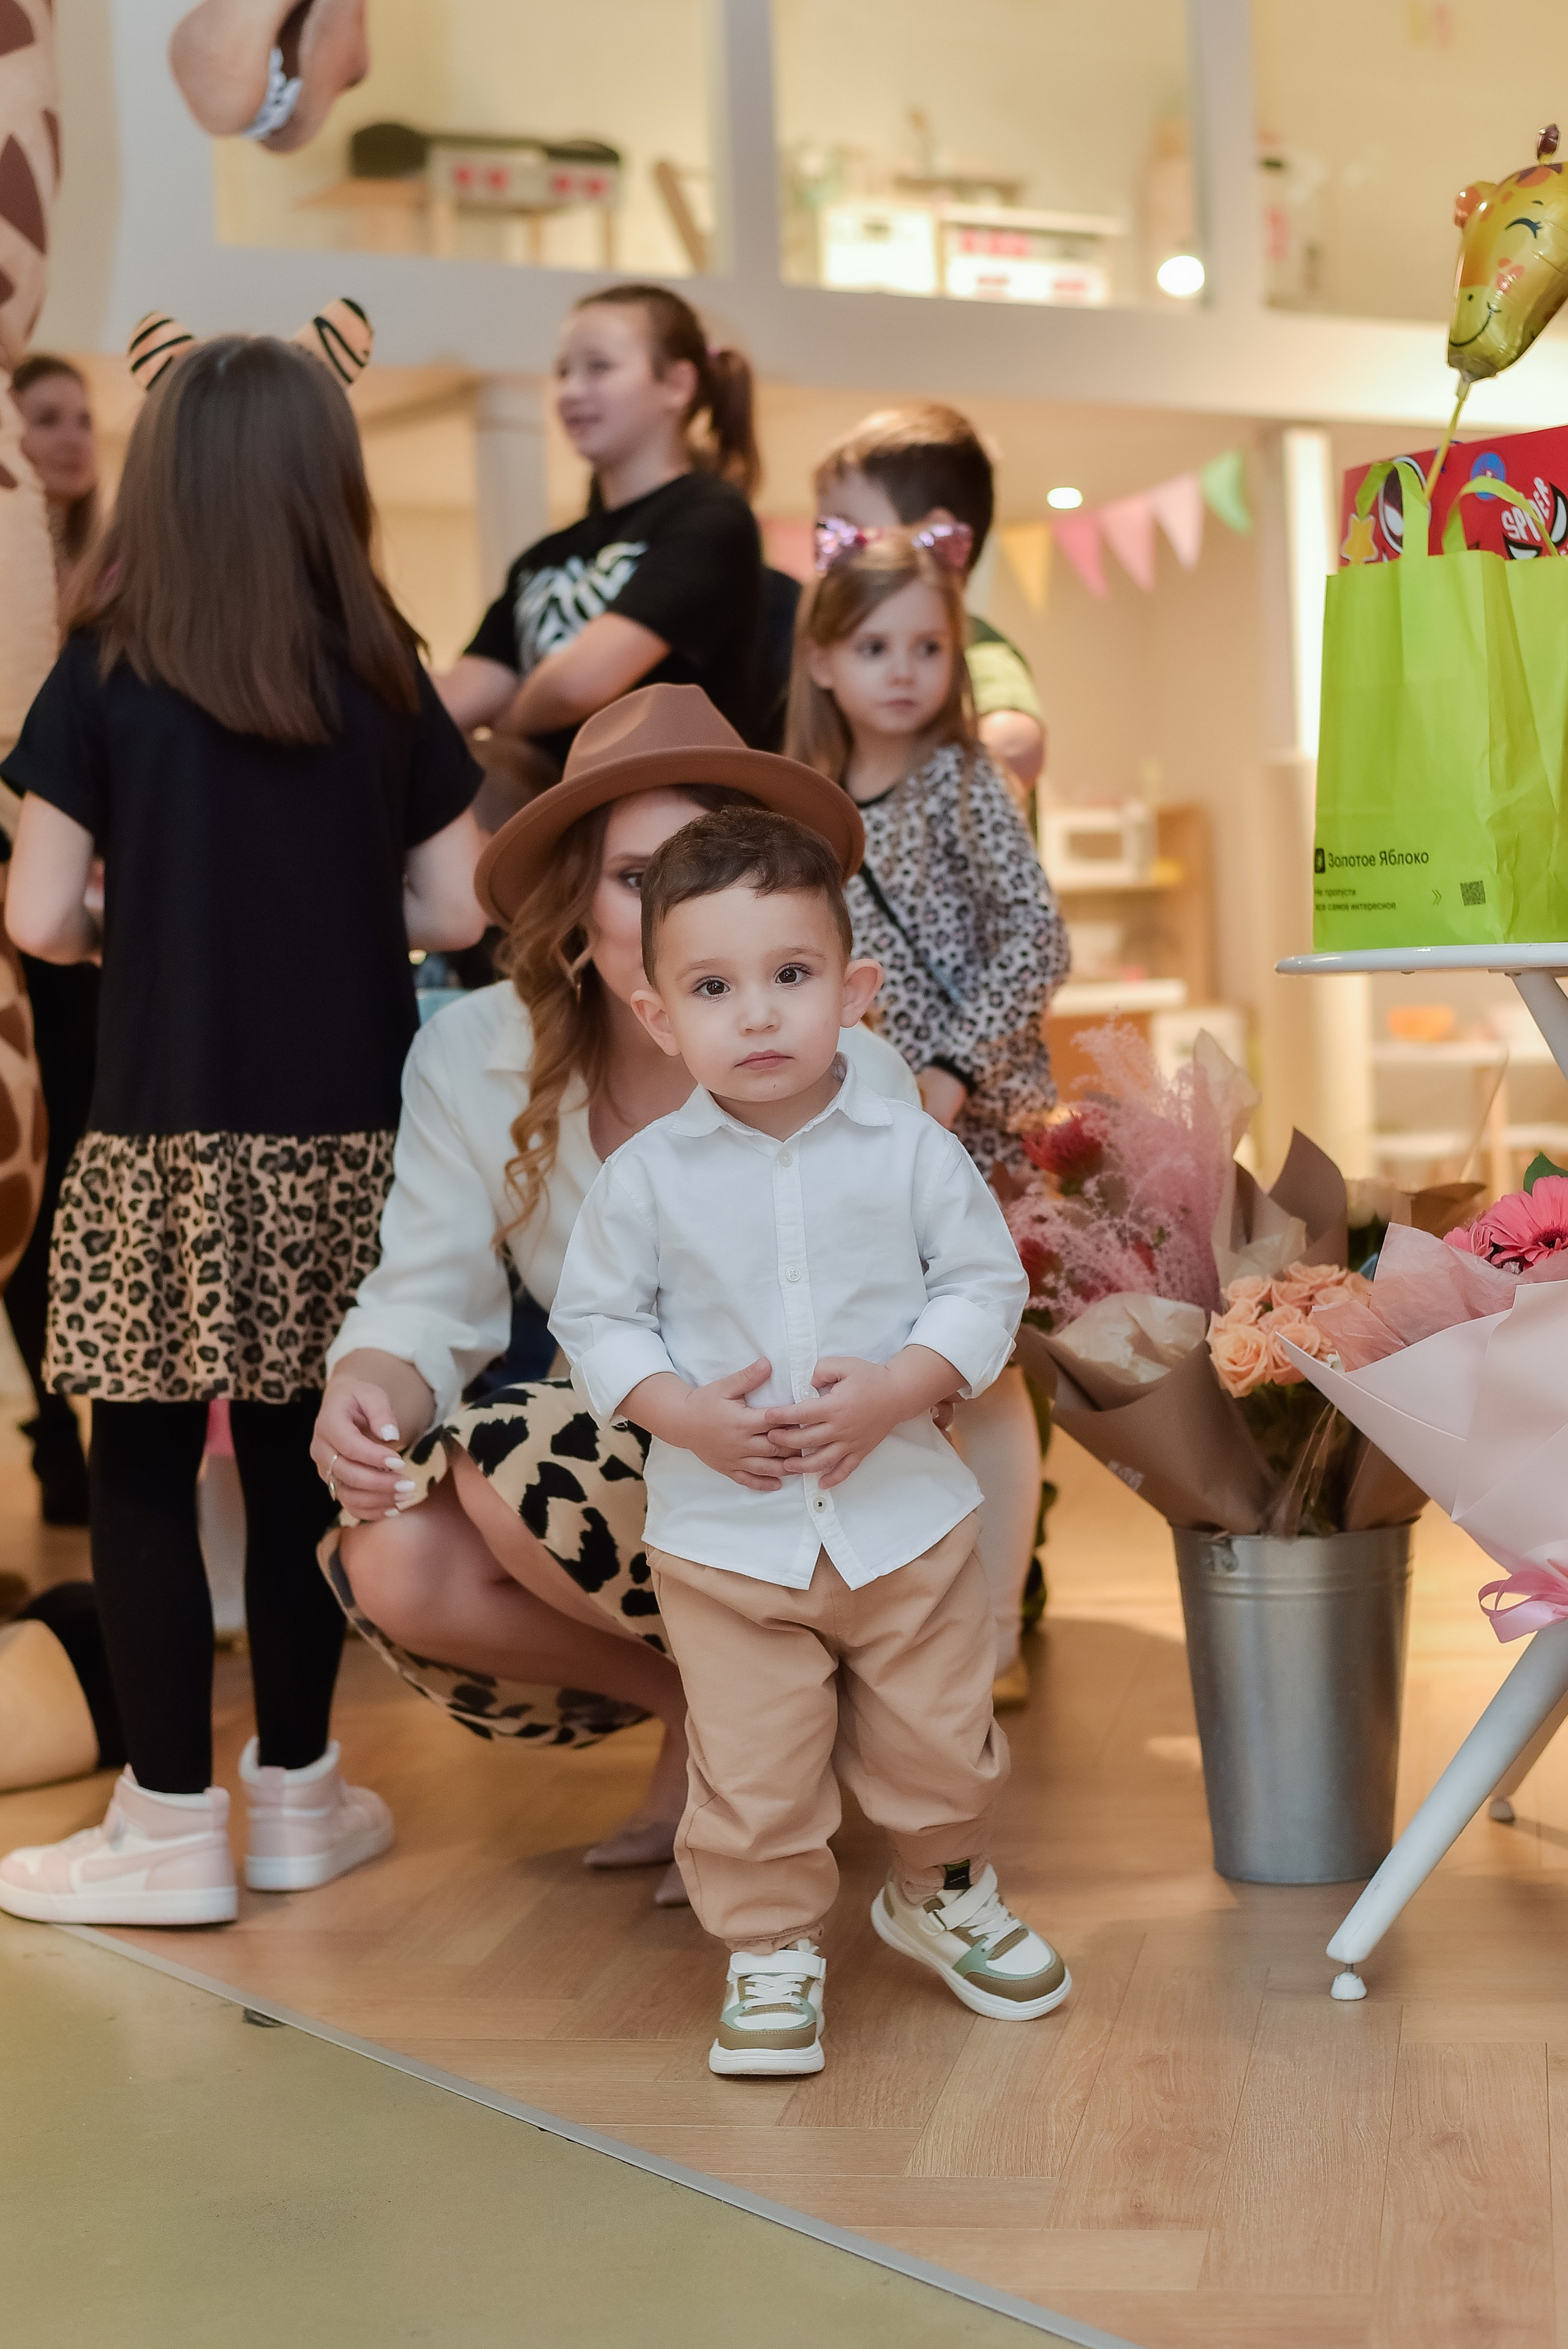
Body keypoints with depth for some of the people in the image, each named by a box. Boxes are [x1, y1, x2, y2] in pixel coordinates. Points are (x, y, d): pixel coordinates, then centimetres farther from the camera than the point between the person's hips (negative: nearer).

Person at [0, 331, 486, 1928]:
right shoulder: (386, 683, 1)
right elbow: (452, 911, 2)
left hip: (167, 1140, -3)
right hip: (343, 1140, 3)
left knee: (144, 1465, 7)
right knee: (297, 1457, 13)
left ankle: (169, 1825, 11)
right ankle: (296, 1794, 23)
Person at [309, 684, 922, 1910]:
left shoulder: (850, 1077, -14)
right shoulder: (475, 1054, -8)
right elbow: (428, 1298, -10)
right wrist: (370, 1387, -34)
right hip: (600, 1460, 4)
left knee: (512, 1465, -29)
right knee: (392, 1564, -26)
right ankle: (695, 1706, 0)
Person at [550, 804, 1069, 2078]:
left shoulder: (912, 1150, -6)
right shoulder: (649, 1175, -7)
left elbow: (984, 1283, -2)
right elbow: (596, 1317, 0)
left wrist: (898, 1388, -17)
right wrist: (681, 1412, -15)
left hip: (904, 1512, 1)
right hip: (724, 1536, -1)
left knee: (941, 1744, 16)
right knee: (751, 1771, 4)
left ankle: (944, 1891, 42)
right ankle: (773, 1948, 25)